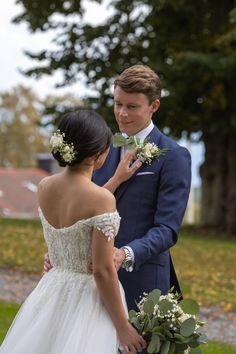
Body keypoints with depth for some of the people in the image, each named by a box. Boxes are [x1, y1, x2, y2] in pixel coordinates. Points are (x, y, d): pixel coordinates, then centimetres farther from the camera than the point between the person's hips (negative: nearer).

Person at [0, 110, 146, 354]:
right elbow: (103, 271, -20)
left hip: (50, 294, 7)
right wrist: (123, 327, -12)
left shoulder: (44, 187, -3)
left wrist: (117, 179, 24)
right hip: (88, 300, -6)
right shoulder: (102, 199, -21)